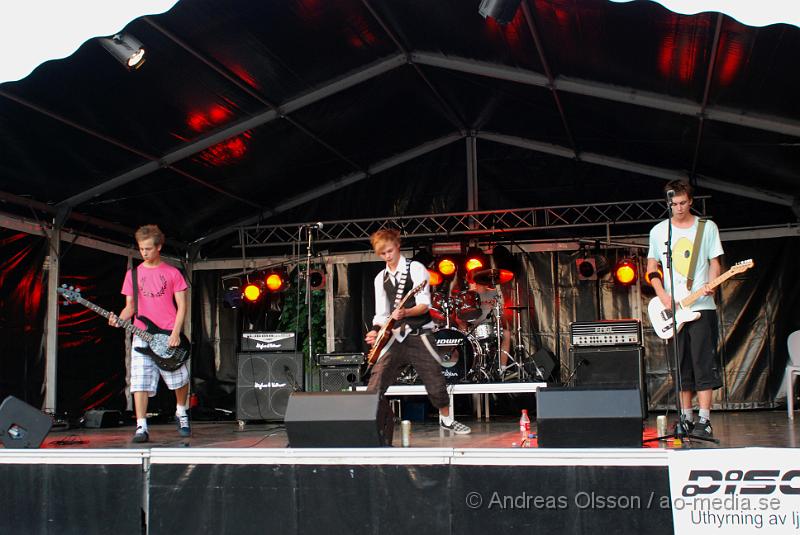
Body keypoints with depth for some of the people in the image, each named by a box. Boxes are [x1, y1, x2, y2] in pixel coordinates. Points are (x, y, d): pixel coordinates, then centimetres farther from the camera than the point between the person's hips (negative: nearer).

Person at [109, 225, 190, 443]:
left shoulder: (172, 273, 5)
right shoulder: (133, 274, 11)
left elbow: (182, 306, 3)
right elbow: (130, 306, 12)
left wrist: (175, 333, -9)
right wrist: (119, 320, -9)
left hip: (169, 336, -1)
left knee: (180, 380, 3)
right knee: (140, 383, -7)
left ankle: (181, 412, 29)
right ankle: (141, 427, -4)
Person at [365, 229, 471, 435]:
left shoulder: (415, 269, -5)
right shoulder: (380, 278, 11)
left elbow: (424, 305, -13)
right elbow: (381, 313, 11)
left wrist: (405, 312, -32)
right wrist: (376, 332, -8)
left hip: (419, 335, -3)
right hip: (395, 338, 4)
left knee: (436, 382, 2)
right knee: (375, 385, -7)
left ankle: (446, 420, 24)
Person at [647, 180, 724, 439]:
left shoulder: (707, 227, 6)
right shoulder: (658, 231, 10)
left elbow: (715, 262, 6)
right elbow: (652, 267, 13)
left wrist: (710, 285, -14)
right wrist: (663, 296, -1)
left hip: (701, 306, -2)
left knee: (703, 364, -7)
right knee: (682, 367, 7)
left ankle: (704, 420, -7)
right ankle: (687, 417, 14)